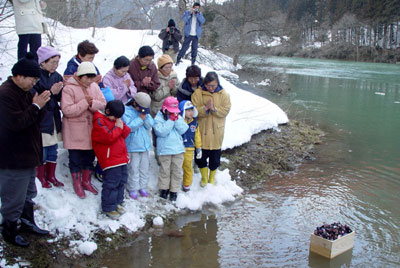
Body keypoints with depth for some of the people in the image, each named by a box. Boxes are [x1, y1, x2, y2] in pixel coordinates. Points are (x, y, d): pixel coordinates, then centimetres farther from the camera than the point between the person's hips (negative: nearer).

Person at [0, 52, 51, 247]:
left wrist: (40, 106, -6)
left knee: (28, 194, 23)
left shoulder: (25, 92, 12)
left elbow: (35, 119, 13)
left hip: (27, 154, 10)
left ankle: (27, 222, 39)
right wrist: (36, 106, -23)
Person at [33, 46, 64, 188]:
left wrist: (59, 91, -13)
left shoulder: (57, 76, 6)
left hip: (54, 118, 6)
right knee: (42, 150, 3)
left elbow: (60, 98, 7)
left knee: (53, 150, 14)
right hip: (40, 120, -6)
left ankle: (51, 175, 29)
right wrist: (50, 92, -25)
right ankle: (41, 177, 22)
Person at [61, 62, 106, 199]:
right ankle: (77, 184, 24)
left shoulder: (94, 86, 3)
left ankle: (86, 181, 35)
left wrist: (92, 103, -22)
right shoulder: (69, 88, -14)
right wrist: (85, 102, -24)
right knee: (75, 159, 7)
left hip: (91, 129, 5)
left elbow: (103, 105, -2)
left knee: (89, 156, 17)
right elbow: (67, 110, -21)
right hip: (74, 132, -5)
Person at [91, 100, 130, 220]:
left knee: (121, 182, 17)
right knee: (111, 184, -5)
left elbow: (126, 132, 14)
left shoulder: (116, 119, 16)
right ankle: (108, 208, 7)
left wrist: (123, 127, -6)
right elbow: (109, 138, -22)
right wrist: (118, 128, -11)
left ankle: (117, 203, 31)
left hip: (121, 158, 9)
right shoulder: (99, 122, -11)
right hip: (110, 159, -9)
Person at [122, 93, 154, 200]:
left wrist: (145, 117, -13)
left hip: (144, 144, 6)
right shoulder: (126, 111, -10)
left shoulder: (145, 111, 7)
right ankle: (133, 189, 9)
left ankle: (142, 187, 24)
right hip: (132, 145, -6)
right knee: (133, 168, -3)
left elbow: (150, 125, 2)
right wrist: (140, 118, -19)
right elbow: (129, 127, -19)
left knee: (144, 167, 12)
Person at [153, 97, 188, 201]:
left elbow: (183, 130, -4)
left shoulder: (178, 117, 9)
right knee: (165, 170, 6)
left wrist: (177, 119, -13)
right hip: (165, 149, -4)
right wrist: (171, 120, -18)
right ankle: (164, 188, 23)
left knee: (177, 171, 7)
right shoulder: (158, 118, -5)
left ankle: (174, 190, 19)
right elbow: (162, 132, -19)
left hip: (178, 149, 4)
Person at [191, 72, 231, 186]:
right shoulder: (198, 93, -4)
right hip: (201, 130, 0)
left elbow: (225, 111, -8)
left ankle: (212, 178, 33)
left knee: (215, 156, 10)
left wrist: (214, 109, -23)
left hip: (216, 131, 0)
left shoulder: (223, 94, -3)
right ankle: (204, 177, 31)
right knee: (201, 155, 8)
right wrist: (205, 108, -25)